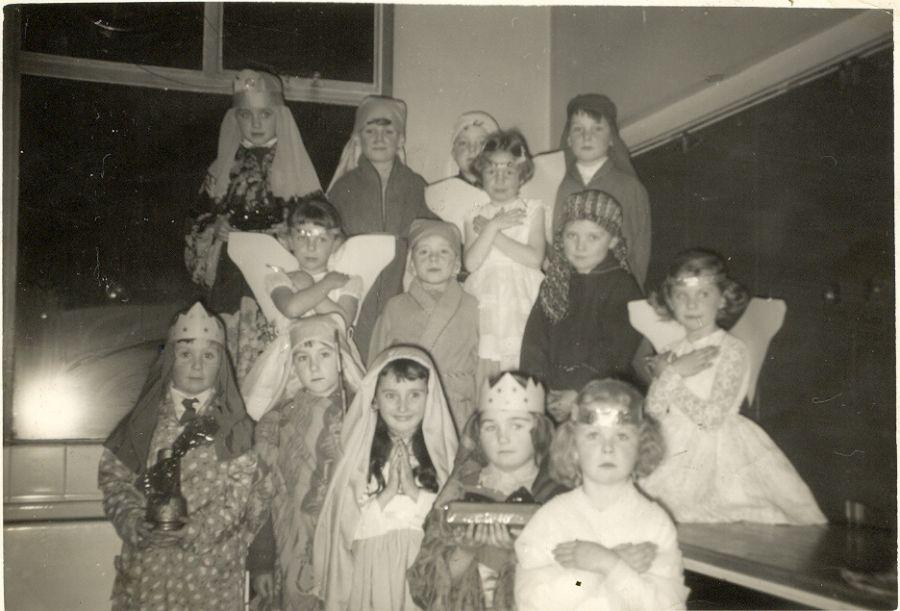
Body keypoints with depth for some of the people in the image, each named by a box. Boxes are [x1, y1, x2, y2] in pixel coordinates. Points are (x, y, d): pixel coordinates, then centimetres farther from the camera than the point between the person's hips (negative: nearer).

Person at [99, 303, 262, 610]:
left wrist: (196, 529, -16)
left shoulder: (236, 425, 0)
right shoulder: (144, 419, 6)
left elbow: (245, 490, -5)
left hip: (210, 565, -1)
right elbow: (113, 475, 6)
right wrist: (133, 521, -10)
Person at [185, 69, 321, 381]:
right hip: (230, 288, 3)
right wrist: (215, 232, -3)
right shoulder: (222, 170, 14)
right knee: (231, 364, -3)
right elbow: (197, 233, 17)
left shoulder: (296, 168, 6)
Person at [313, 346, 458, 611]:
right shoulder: (359, 453, -1)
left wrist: (413, 490, -14)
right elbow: (349, 529, -5)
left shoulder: (442, 450, 0)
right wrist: (387, 492, -15)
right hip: (373, 574, 0)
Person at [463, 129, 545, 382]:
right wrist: (494, 226, -9)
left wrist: (490, 231, -4)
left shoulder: (532, 209, 6)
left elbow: (535, 258, -8)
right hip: (486, 300, 1)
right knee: (483, 375, -7)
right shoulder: (476, 216, 11)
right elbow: (471, 262, -3)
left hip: (521, 299, -1)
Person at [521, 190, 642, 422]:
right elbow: (534, 342, 8)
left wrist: (579, 394, -13)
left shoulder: (622, 286, 1)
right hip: (550, 399, 4)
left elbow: (616, 353, -7)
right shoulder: (554, 284, 14)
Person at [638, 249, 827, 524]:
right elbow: (652, 410, 3)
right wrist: (672, 372, -11)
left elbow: (712, 416, -15)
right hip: (673, 457, 5)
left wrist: (669, 376, -7)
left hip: (714, 458, -5)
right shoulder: (672, 351, 11)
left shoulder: (731, 350, -7)